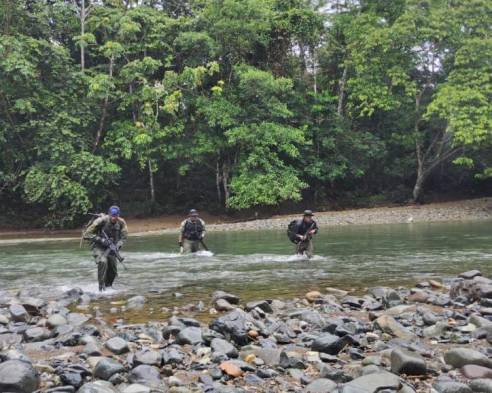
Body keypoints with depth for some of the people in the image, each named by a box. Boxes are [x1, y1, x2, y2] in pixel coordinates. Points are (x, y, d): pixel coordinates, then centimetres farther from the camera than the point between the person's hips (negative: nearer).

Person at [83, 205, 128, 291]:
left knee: (113, 270, 0)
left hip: (110, 247, 4)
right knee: (103, 262, -31)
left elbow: (124, 236, -1)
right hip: (99, 246, -4)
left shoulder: (121, 223, -13)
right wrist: (101, 240, -30)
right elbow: (86, 234, -21)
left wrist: (117, 245, -21)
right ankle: (101, 286, -24)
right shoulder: (101, 221, -24)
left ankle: (108, 287, 25)